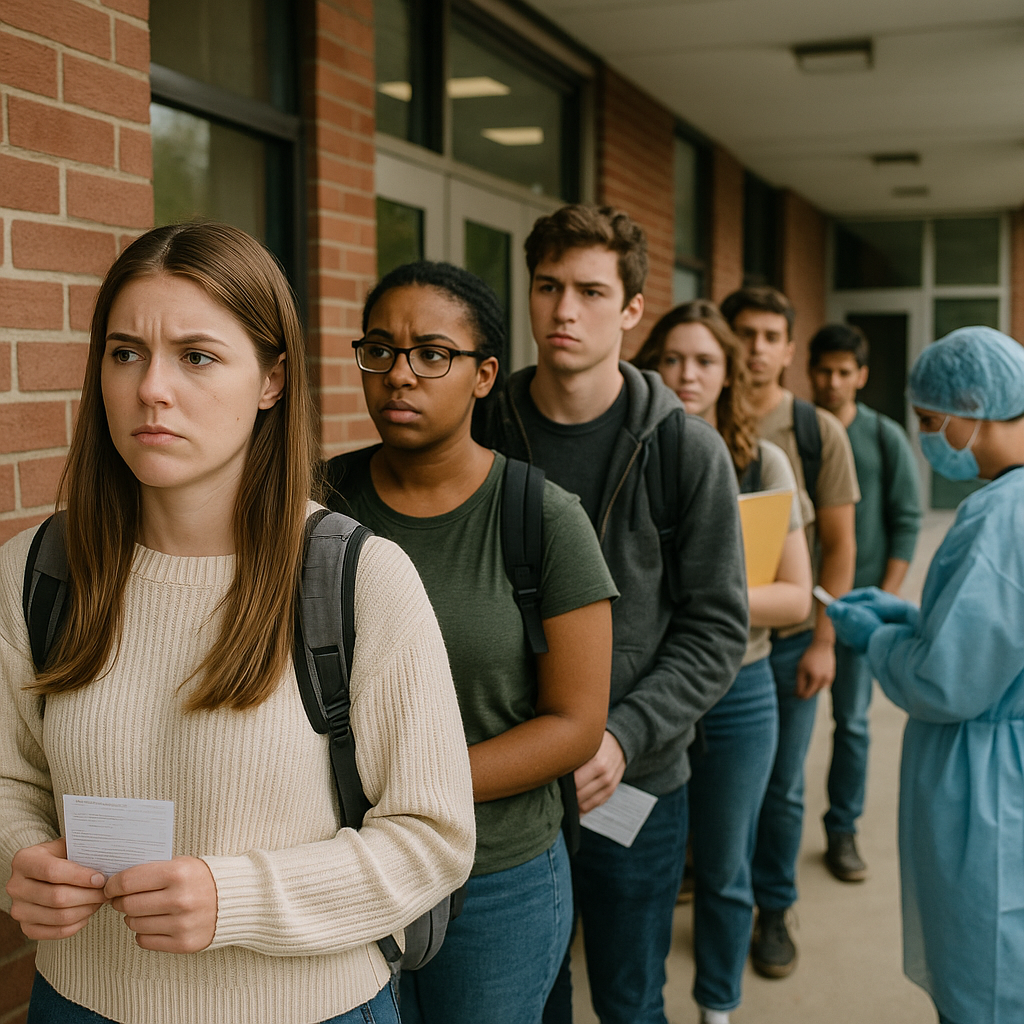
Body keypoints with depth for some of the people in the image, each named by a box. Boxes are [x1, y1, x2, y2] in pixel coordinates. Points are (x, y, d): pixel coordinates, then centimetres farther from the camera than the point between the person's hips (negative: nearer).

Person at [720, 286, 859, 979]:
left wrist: (823, 640, -6)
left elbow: (839, 543, 0)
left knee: (781, 786, 9)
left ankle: (774, 909, 27)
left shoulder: (818, 432, -1)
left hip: (790, 636, 0)